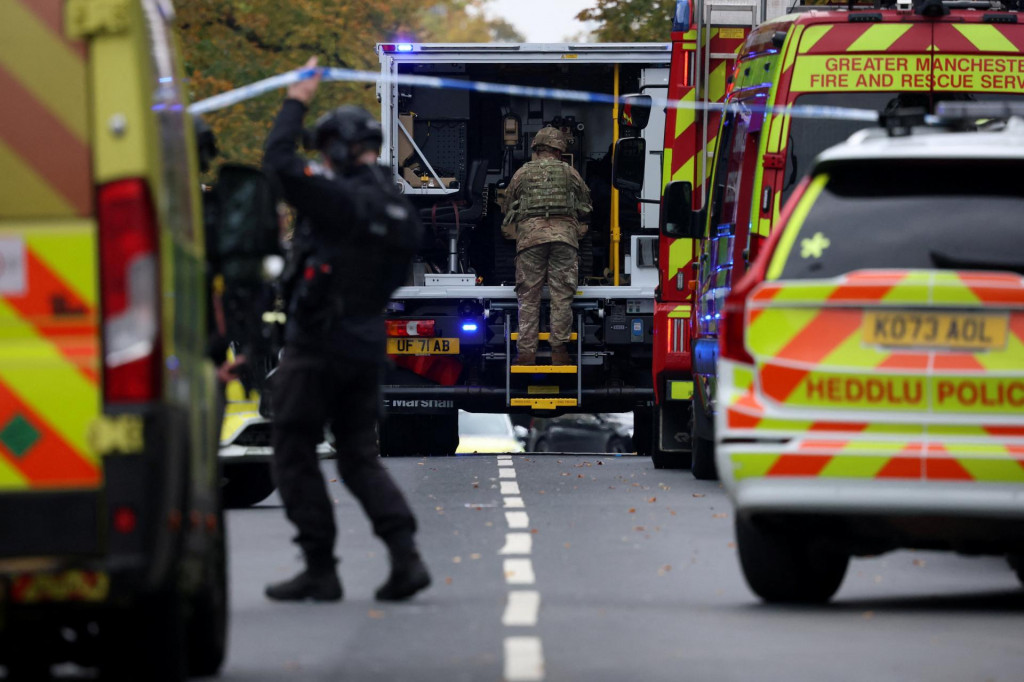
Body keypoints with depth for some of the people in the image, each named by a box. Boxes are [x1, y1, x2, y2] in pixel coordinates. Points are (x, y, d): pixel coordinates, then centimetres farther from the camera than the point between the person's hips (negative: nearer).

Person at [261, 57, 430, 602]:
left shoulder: (342, 199, -17)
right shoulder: (402, 213, 9)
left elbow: (280, 164, -22)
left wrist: (297, 102, -8)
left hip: (317, 347, -8)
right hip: (367, 348, 8)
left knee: (295, 454, 4)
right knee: (359, 457, 13)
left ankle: (320, 569, 2)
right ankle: (405, 556, -4)